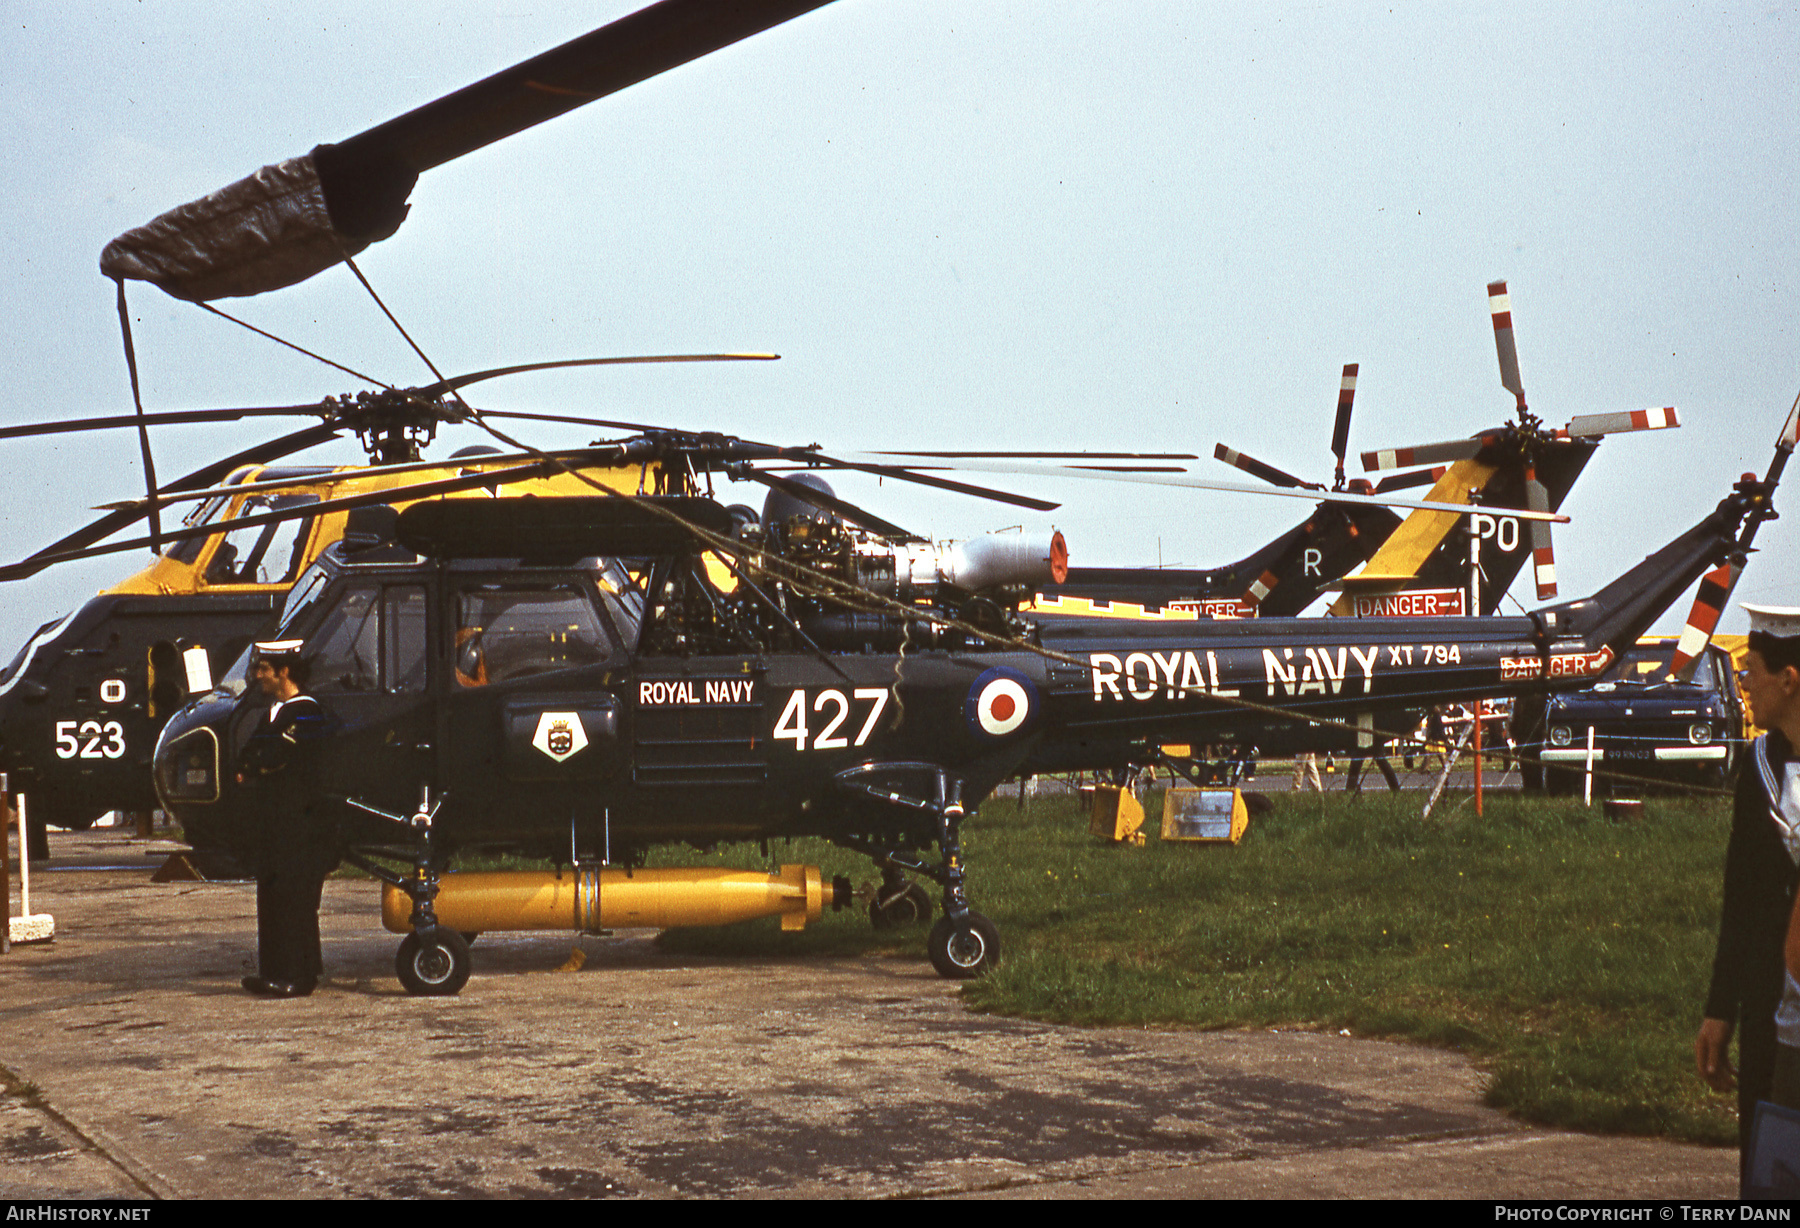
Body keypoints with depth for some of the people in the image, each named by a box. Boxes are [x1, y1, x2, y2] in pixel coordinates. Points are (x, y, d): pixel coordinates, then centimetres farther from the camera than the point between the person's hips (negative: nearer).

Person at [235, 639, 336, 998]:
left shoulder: (306, 712, -12)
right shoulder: (274, 712, 18)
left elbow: (277, 755, -19)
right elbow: (249, 755, 17)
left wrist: (250, 771, -3)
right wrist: (249, 771, -4)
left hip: (300, 820, -9)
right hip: (273, 819, 9)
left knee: (293, 895, -8)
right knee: (271, 894, 11)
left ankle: (297, 976, -5)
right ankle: (276, 971, 18)